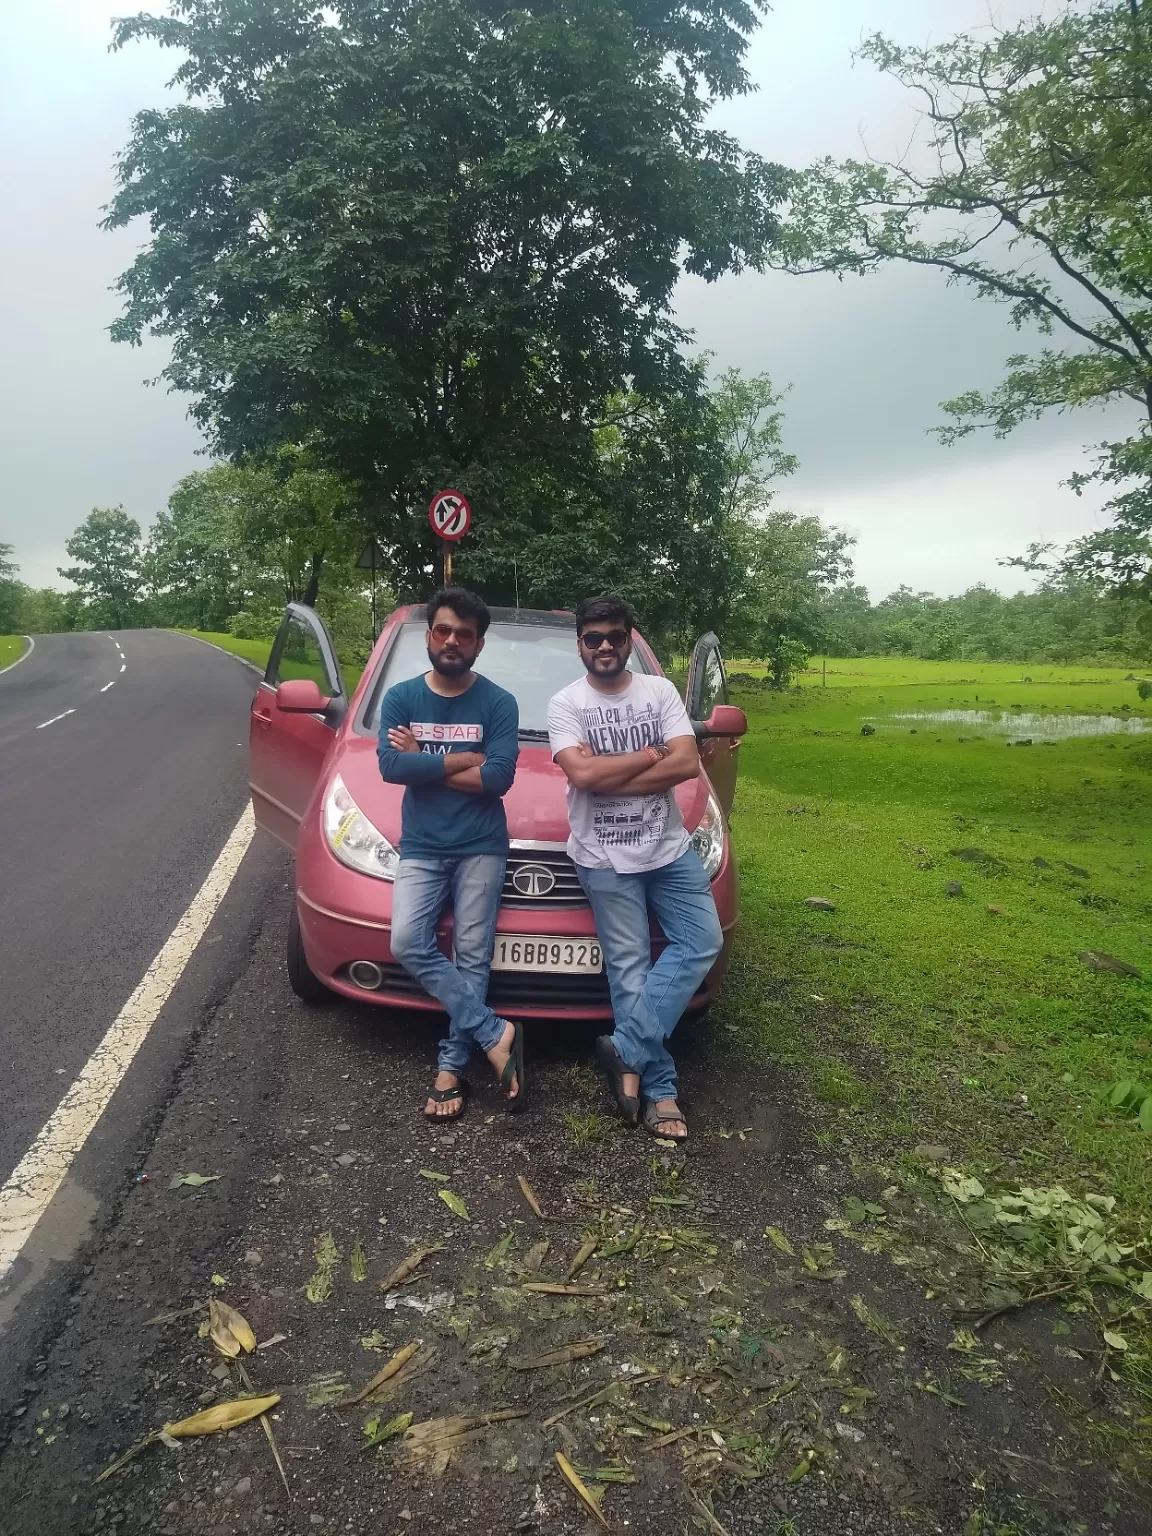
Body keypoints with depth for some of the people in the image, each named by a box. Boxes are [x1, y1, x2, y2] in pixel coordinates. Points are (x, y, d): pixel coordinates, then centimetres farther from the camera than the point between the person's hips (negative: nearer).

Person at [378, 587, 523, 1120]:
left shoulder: (498, 703, -1)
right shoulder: (401, 697, 4)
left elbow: (499, 778, -13)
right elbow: (391, 766, -11)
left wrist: (423, 764, -10)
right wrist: (465, 759, -11)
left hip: (481, 848, -2)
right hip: (421, 848, 2)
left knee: (472, 955, -1)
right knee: (407, 943, -14)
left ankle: (452, 1065, 11)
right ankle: (495, 1033, -5)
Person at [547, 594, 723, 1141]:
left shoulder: (660, 691, 2)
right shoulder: (566, 704, -4)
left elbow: (687, 764, -11)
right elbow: (582, 774, -20)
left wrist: (608, 778, -15)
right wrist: (650, 756, -12)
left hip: (670, 848, 3)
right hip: (606, 859, -3)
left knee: (701, 941, -4)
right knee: (630, 970, 1)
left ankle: (626, 1049, 2)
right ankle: (660, 1090, 10)